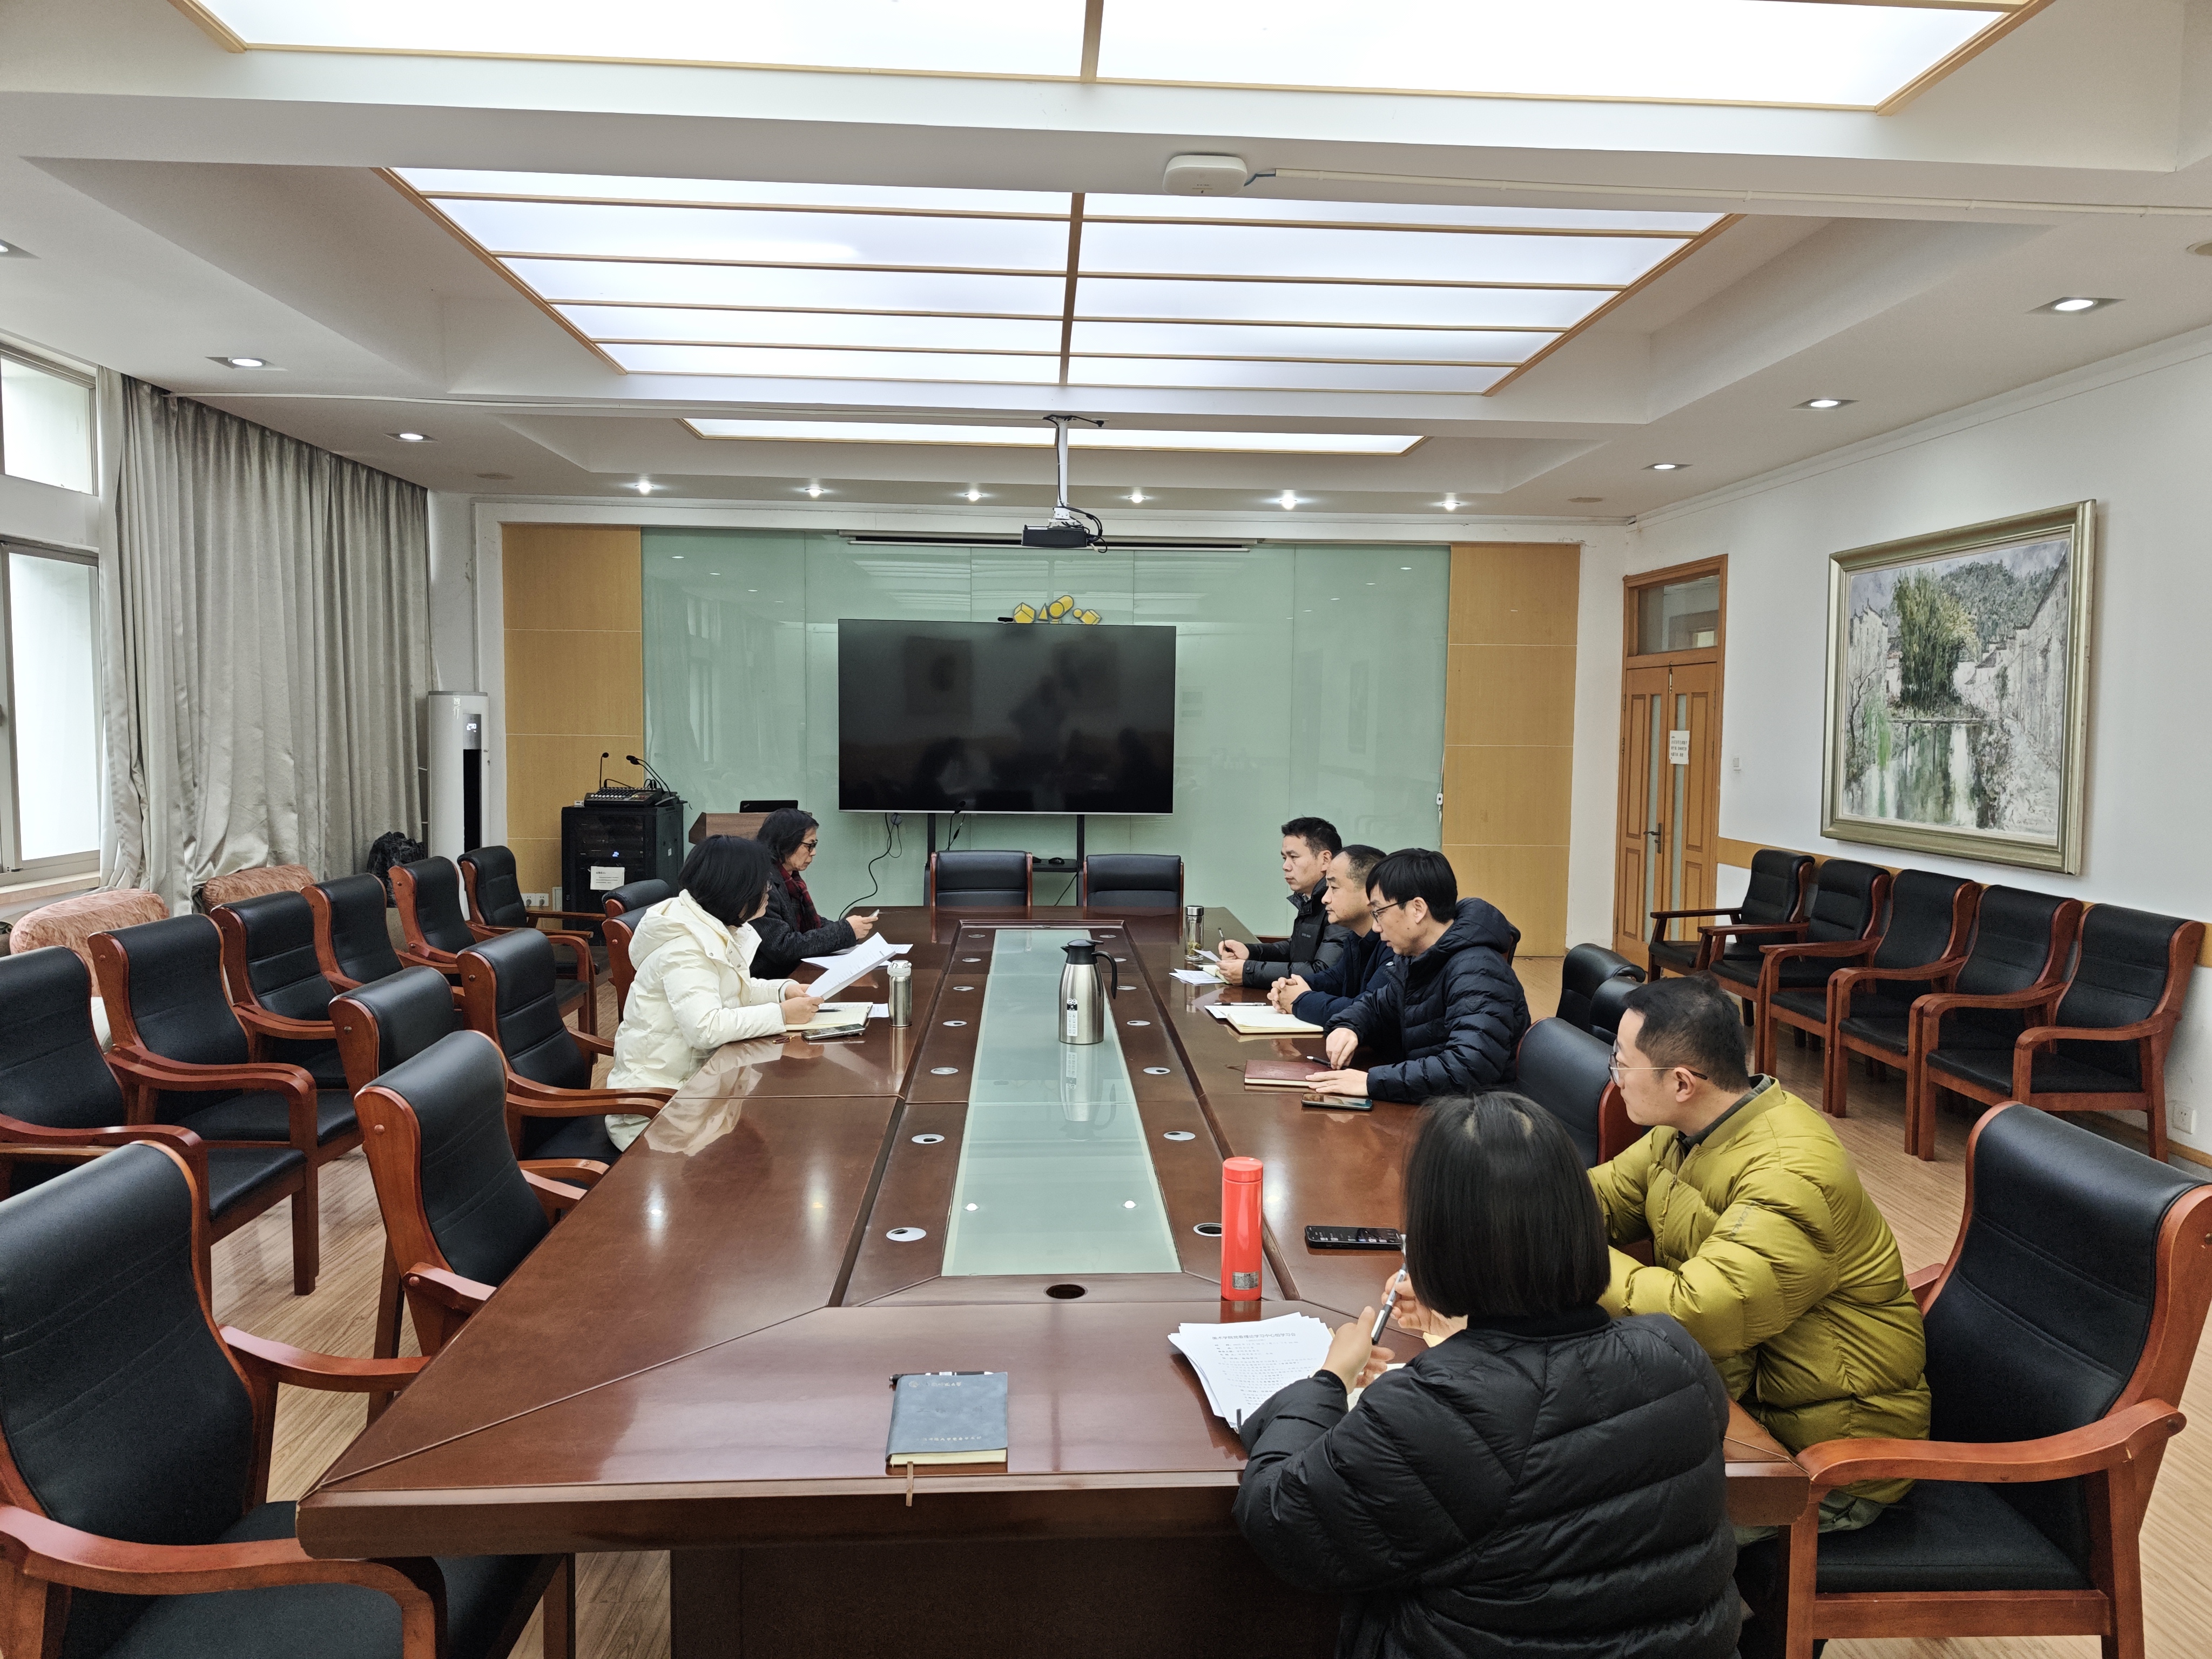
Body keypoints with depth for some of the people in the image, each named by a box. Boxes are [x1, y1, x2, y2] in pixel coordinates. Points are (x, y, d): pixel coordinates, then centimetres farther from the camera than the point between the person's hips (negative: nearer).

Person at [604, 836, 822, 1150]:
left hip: (692, 1081, 9)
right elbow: (705, 1028, -34)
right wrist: (782, 1014, -26)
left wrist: (783, 990, 1)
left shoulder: (717, 929, 6)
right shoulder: (685, 944, -23)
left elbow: (730, 991, 19)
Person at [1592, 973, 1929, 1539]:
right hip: (1742, 1390, 9)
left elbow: (1696, 1315, -37)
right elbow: (1604, 1195, 11)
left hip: (1827, 1451, -8)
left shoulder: (1790, 1177, -30)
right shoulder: (1691, 1129, 0)